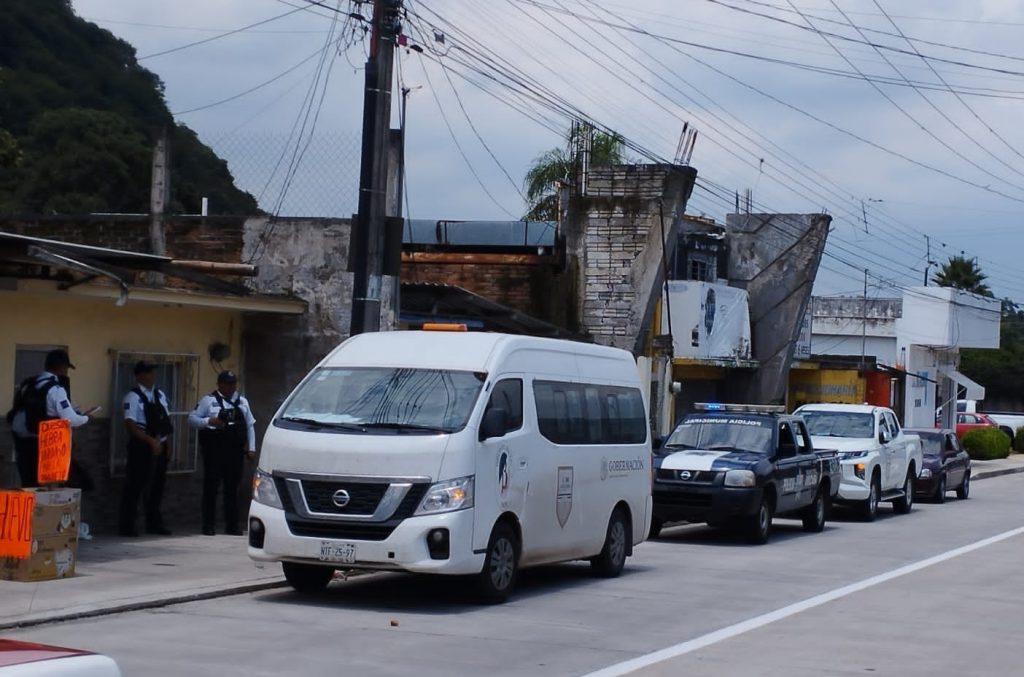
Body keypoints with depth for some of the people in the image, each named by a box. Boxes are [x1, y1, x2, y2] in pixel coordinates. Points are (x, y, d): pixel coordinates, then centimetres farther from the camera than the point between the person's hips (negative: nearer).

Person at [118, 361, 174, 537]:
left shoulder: (160, 395, 11)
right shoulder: (133, 397, -12)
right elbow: (130, 425, -19)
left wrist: (164, 442, 6)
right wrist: (151, 441, -22)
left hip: (159, 446, 7)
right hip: (141, 447, -7)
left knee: (156, 486, 14)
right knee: (135, 487, -2)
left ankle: (154, 524, 24)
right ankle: (127, 526, 5)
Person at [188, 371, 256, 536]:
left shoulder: (242, 402, 18)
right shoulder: (209, 400, 3)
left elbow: (250, 425, 18)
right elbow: (192, 418, 0)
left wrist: (251, 448, 10)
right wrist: (209, 421, -18)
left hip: (235, 451, 4)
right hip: (214, 450, -4)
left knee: (232, 488, 6)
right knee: (211, 486, -3)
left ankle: (232, 525, 11)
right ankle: (208, 525, 1)